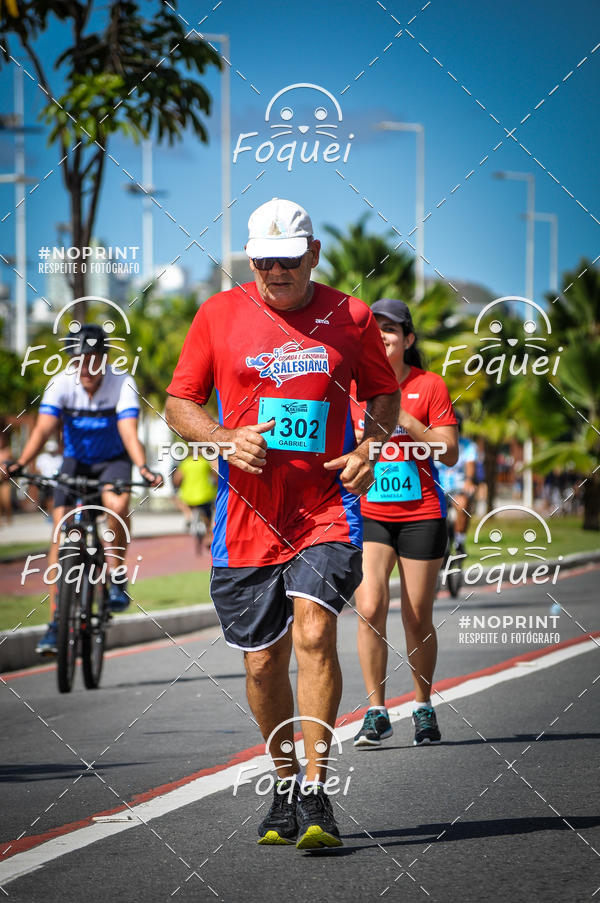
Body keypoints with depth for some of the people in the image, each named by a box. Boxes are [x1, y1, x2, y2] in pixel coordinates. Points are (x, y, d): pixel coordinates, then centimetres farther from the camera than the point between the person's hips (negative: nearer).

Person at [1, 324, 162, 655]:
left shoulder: (122, 384, -22)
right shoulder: (60, 384, -18)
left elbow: (129, 432, -33)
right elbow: (43, 428, -29)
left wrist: (143, 467, -52)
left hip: (113, 460, -2)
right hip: (75, 462, 2)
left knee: (117, 504, -34)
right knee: (60, 532, -13)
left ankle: (116, 578, -13)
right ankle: (55, 622, -9)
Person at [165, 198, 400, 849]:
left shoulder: (348, 317, 3)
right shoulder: (219, 314, 3)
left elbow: (383, 395, 16)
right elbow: (179, 404, 9)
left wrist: (368, 449, -3)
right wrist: (227, 440, -10)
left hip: (326, 508, -2)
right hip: (247, 513, 2)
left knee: (314, 633, -20)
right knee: (263, 661, 7)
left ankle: (315, 795, -17)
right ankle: (284, 788, 27)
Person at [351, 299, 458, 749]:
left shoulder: (430, 386, -1)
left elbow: (450, 452, -6)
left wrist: (404, 420, -16)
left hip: (421, 513, -2)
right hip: (368, 513, 2)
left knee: (418, 618, 3)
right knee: (369, 609, -12)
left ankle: (424, 708, 19)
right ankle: (377, 712, -5)